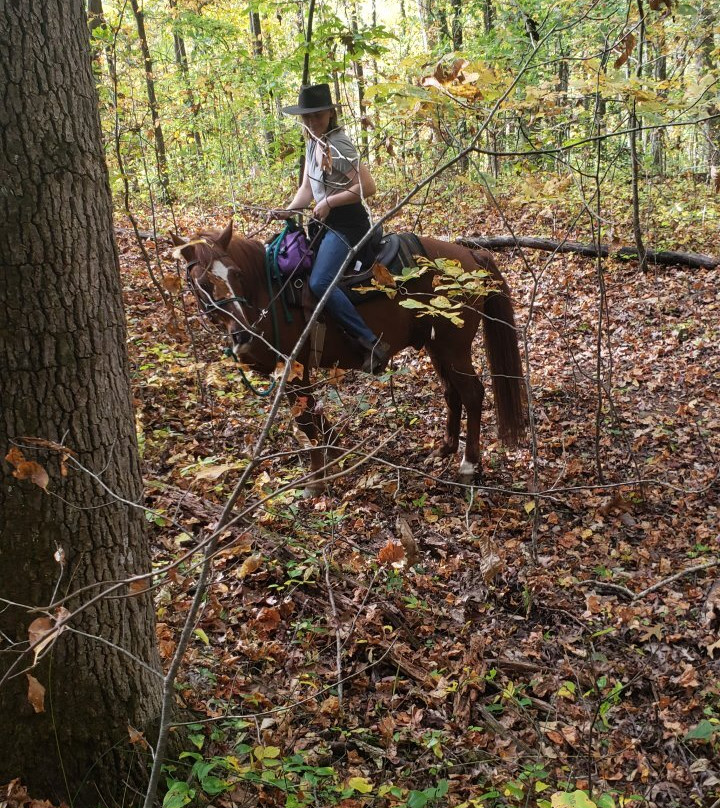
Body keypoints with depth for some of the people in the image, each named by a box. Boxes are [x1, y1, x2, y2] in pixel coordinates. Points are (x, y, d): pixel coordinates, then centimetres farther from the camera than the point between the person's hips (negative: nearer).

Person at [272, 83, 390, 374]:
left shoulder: (338, 145, -15)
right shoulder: (313, 144, 13)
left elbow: (368, 186, -22)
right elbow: (307, 188, 16)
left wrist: (329, 202, -19)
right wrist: (289, 210, -2)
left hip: (346, 223, -10)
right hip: (327, 223, 10)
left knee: (320, 283, -25)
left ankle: (373, 344, -24)